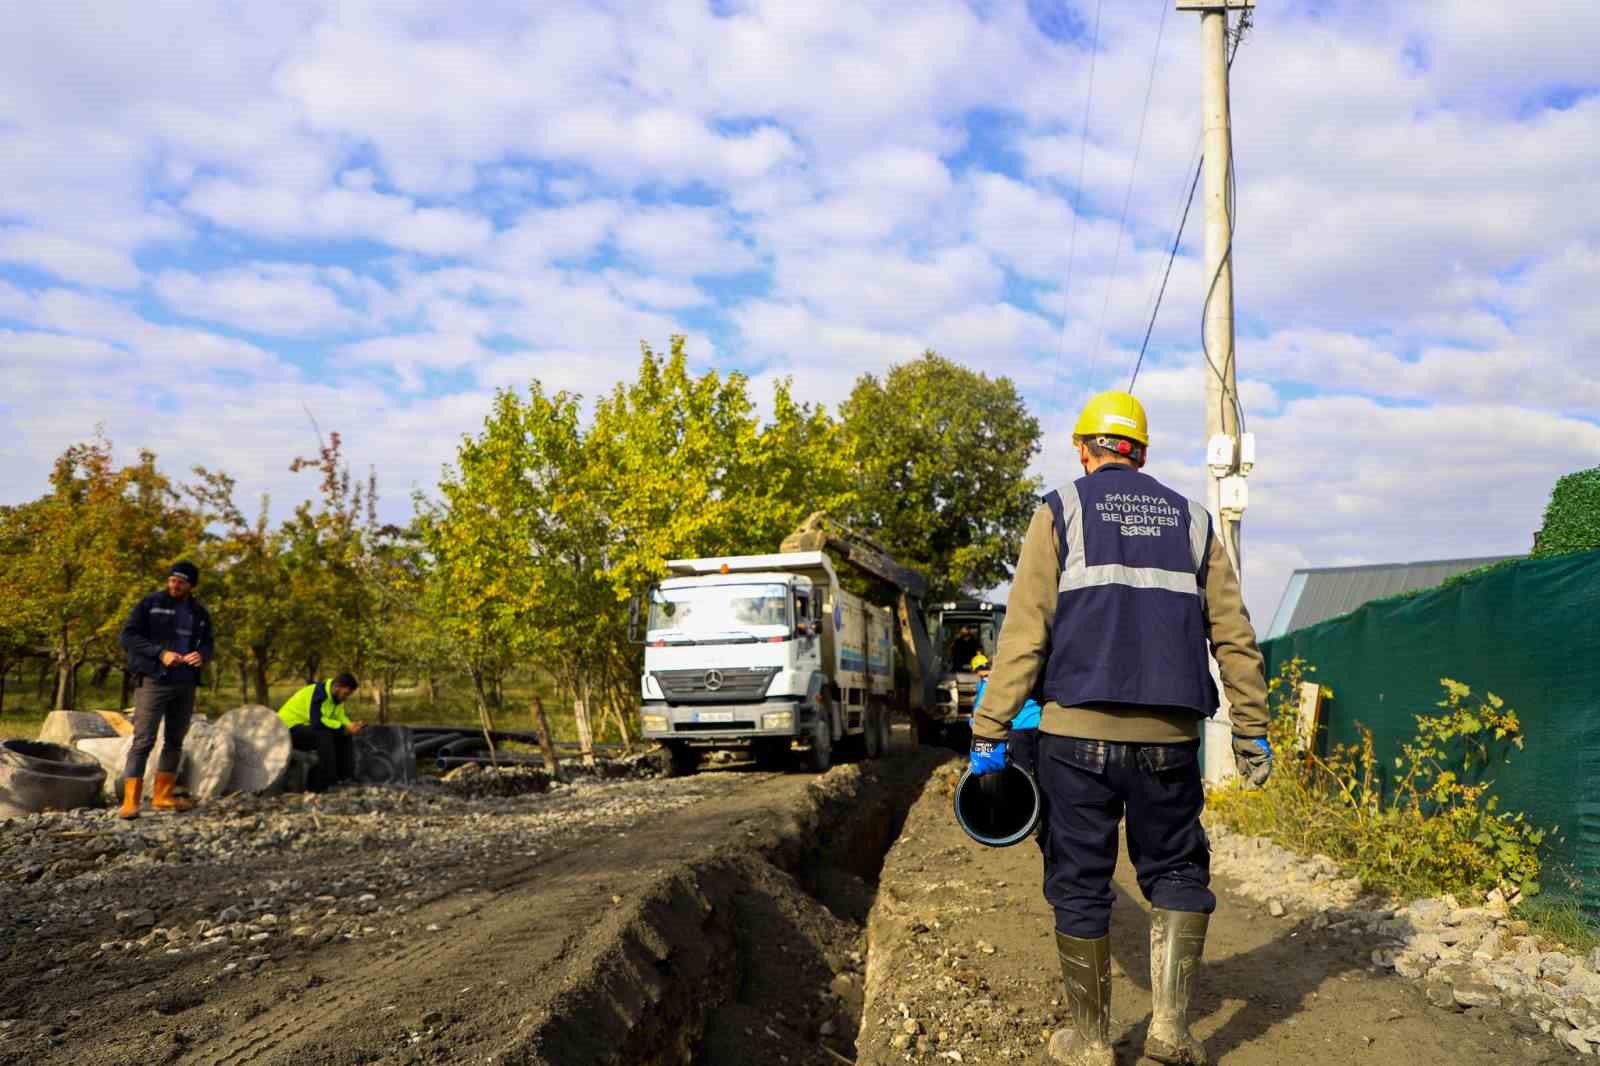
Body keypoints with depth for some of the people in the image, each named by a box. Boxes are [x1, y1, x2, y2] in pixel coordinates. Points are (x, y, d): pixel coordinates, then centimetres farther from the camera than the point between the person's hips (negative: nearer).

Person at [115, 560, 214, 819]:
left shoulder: (199, 613, 11)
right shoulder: (149, 604, -3)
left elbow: (208, 641, 17)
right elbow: (127, 636, -7)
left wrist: (202, 654, -8)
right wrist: (160, 653, -20)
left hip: (185, 684, 6)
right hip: (153, 681, -6)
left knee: (175, 740, 13)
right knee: (143, 740, -11)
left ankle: (163, 796, 24)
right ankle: (130, 802, -10)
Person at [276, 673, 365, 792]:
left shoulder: (336, 696, 4)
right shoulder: (318, 693, -26)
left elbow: (340, 718, 5)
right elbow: (317, 722, -37)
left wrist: (351, 726, -18)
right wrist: (345, 728, -33)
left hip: (307, 727, 10)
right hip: (289, 728, -10)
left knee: (344, 737, 0)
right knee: (324, 736, -33)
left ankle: (344, 779, -1)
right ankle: (320, 786, -28)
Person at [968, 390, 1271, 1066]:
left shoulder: (1060, 512, 5)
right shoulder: (1192, 520, 15)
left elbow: (1024, 631, -5)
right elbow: (1234, 636, 12)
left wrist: (990, 731, -6)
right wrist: (1251, 730, 17)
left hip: (1078, 731, -2)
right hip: (1169, 734, 3)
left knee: (1079, 885, 7)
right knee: (1177, 873, 17)